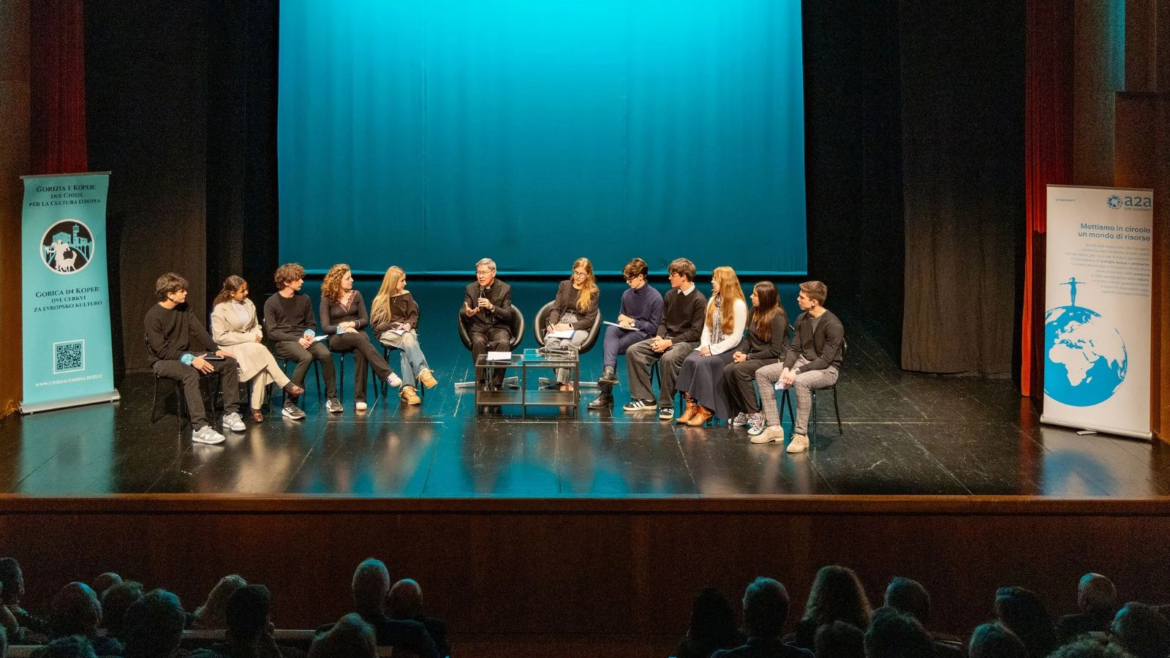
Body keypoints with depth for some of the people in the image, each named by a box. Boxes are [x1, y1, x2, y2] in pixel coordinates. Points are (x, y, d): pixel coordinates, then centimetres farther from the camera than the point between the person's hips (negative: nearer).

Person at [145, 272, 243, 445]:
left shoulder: (183, 307, 4)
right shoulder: (154, 316, -19)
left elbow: (199, 331, 5)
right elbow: (162, 350, -24)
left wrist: (216, 350, -9)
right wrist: (190, 360, -32)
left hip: (184, 355, 8)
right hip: (162, 361, -8)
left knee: (228, 362, -6)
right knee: (190, 374, -40)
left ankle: (230, 413, -1)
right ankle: (199, 428, -45)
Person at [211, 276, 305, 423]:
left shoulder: (248, 304, 9)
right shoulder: (220, 309, -9)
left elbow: (256, 326, 18)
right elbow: (220, 337, -15)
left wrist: (256, 335, -8)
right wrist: (248, 337, -17)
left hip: (251, 345, 5)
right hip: (230, 349, -5)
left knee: (260, 363, -30)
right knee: (260, 350, -33)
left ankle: (256, 408, -32)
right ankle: (286, 385, -28)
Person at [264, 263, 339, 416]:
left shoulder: (304, 299, 11)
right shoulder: (272, 303, -2)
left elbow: (311, 324, 20)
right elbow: (272, 332, -7)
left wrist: (309, 333, -6)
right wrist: (297, 339, -18)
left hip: (303, 338, 4)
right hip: (284, 342, -4)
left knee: (326, 354, -28)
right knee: (306, 357, -36)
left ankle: (331, 398, -15)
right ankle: (289, 405, -32)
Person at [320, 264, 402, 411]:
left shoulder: (356, 295, 11)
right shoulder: (327, 299, 1)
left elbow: (365, 319, 7)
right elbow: (325, 327, -5)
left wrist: (351, 324, -13)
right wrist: (342, 328, -21)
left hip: (357, 333, 3)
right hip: (337, 338, -3)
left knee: (360, 352, -36)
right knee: (359, 339, -38)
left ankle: (359, 398, -39)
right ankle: (387, 374, -50)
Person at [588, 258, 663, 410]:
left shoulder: (655, 298, -9)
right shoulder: (626, 295, 9)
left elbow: (654, 327, -9)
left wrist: (632, 322, -12)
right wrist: (622, 322, -7)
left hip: (644, 334, -5)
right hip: (627, 331, 5)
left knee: (608, 346, -28)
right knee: (611, 330, -30)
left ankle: (606, 395, -21)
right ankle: (608, 371, -45)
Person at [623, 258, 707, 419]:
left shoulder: (699, 300, -11)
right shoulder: (670, 295, 10)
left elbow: (695, 332, -14)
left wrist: (669, 342, -19)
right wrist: (659, 337, -7)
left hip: (687, 342, -7)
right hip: (667, 338, 7)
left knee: (668, 358, -39)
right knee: (633, 351, -12)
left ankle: (666, 405, -24)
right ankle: (644, 399, -8)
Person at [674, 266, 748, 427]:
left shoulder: (738, 305, -11)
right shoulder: (713, 301, 13)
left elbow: (736, 338, -14)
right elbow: (707, 327, 12)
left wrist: (713, 349, -18)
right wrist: (705, 346, -8)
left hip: (729, 350, -6)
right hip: (711, 348, 6)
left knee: (703, 363, -31)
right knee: (689, 360, -24)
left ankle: (705, 410, -23)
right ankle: (691, 406, -25)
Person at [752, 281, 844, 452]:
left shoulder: (833, 325, -21)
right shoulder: (802, 319, 3)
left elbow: (825, 360, -22)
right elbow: (794, 348, 7)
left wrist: (797, 372, -28)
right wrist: (786, 368, -13)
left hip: (827, 369, -8)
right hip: (803, 362, 8)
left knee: (801, 381, -40)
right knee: (762, 373, -6)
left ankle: (801, 435, -30)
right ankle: (774, 428, -8)